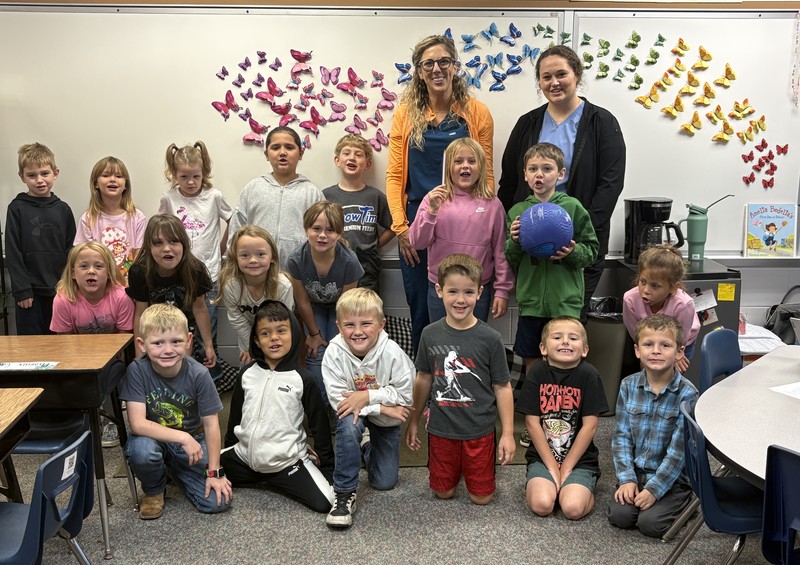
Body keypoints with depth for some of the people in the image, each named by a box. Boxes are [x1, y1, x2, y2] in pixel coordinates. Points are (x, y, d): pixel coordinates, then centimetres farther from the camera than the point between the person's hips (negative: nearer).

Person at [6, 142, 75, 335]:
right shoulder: (17, 209, -1)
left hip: (59, 290, 2)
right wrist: (22, 290, -9)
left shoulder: (63, 209, 5)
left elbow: (71, 250, 8)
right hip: (30, 292, -2)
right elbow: (13, 253, -4)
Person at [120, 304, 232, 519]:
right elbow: (138, 424, -25)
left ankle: (173, 468, 18)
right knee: (141, 450, -37)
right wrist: (183, 437, -30)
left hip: (192, 440, 1)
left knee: (217, 502, -12)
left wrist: (214, 472, -10)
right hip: (154, 437, -1)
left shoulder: (198, 374, -21)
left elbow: (211, 424, -13)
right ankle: (154, 489, 0)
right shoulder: (137, 371, -22)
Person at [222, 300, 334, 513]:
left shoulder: (303, 379, -8)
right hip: (245, 457, 4)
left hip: (288, 461, -4)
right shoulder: (247, 375, 1)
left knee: (323, 502, -19)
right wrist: (228, 451, 20)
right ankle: (260, 478, 15)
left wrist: (328, 467, 0)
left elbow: (319, 422, -2)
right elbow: (235, 416, 14)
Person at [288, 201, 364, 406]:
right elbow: (303, 302, -16)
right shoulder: (296, 259, -33)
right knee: (315, 355, -7)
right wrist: (314, 334, -6)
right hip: (314, 308, 1)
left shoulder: (349, 261, -36)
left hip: (337, 309, -1)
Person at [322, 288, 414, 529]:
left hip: (386, 419, 1)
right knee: (349, 423, -38)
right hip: (354, 414, -1)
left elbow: (405, 395, -24)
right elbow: (339, 401, -28)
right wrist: (383, 408, -31)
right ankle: (344, 493, -19)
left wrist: (367, 396, -34)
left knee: (385, 482, 6)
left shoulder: (392, 352, -30)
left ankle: (368, 445, 40)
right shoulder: (334, 353, -28)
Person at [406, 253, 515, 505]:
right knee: (443, 492, 15)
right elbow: (423, 379, 6)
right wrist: (413, 422, 11)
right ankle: (456, 469, 44)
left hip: (479, 430, -2)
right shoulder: (430, 334, -6)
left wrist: (508, 433, -7)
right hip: (441, 429, 2)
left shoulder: (490, 338, -14)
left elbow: (502, 387, -7)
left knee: (481, 496, 9)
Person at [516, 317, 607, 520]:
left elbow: (590, 426, -9)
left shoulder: (589, 375, -8)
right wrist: (552, 467, -9)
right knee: (541, 505, -21)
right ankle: (535, 483, 10)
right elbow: (532, 422, -6)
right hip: (543, 456, 1)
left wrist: (566, 468, -8)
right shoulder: (538, 373, -5)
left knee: (573, 509, -23)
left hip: (579, 458, -1)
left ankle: (585, 488, 9)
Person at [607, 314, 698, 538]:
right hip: (635, 471, 3)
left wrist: (654, 489, -18)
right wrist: (627, 478, -10)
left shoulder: (687, 394, -16)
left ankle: (684, 502, 12)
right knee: (619, 515, -16)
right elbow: (621, 436, -1)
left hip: (672, 476, -3)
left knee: (650, 523, -17)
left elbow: (679, 449, -16)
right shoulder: (628, 386, -3)